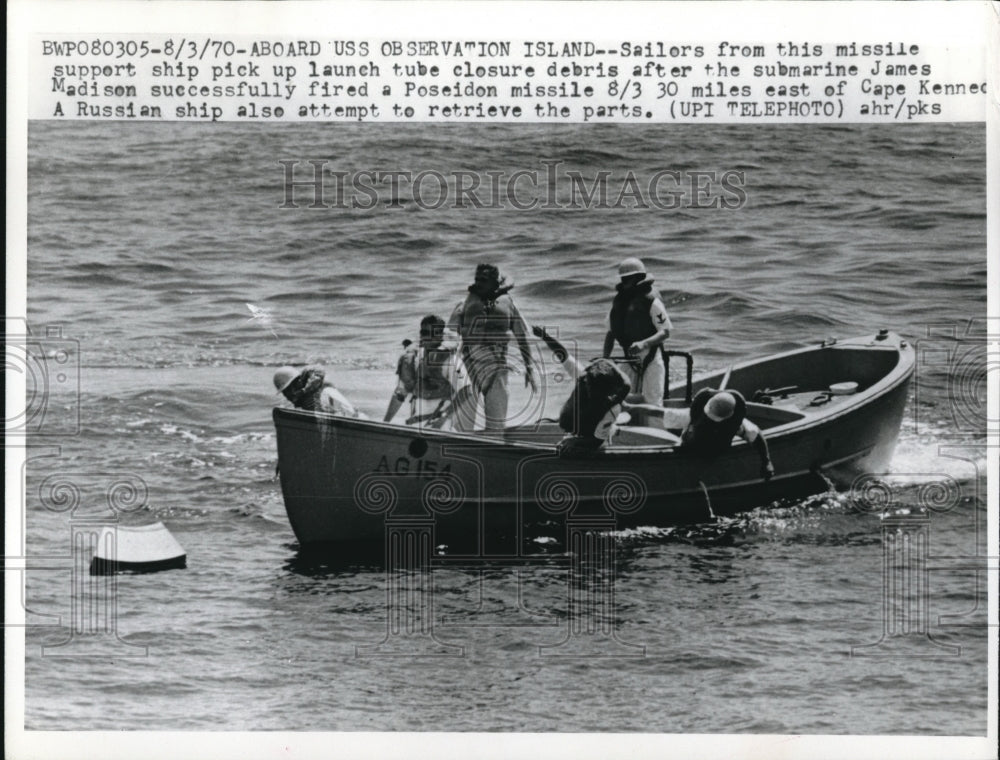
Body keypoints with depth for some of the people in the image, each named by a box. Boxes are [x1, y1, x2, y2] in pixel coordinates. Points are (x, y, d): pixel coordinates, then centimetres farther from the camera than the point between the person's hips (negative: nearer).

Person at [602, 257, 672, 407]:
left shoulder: (651, 301, -12)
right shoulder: (619, 301, 6)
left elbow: (665, 332, -15)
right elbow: (611, 333, 11)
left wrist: (644, 343, -30)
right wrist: (605, 359, 1)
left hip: (651, 359, -6)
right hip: (630, 359, 6)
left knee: (652, 402, -8)